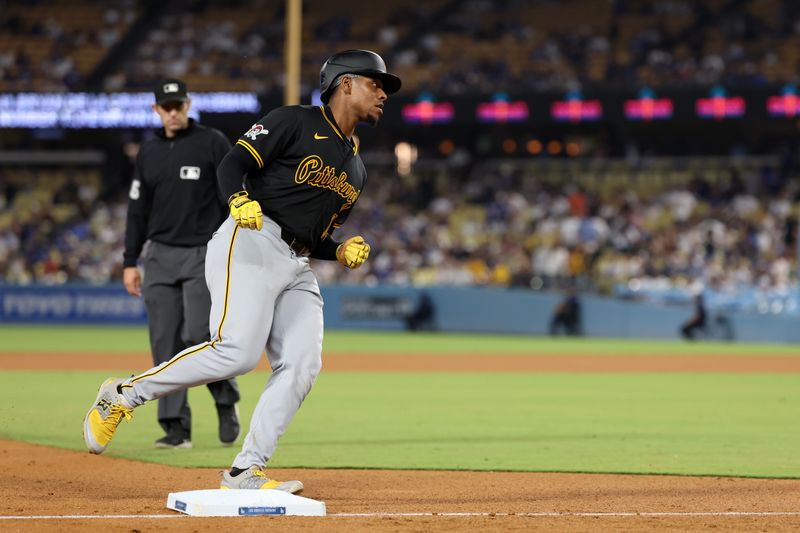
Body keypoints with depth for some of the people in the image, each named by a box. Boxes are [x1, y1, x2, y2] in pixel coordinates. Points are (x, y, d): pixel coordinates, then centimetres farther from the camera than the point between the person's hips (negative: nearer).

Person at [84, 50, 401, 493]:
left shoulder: (356, 170, 25)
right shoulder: (295, 122, 3)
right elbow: (233, 163, -6)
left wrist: (343, 252, 7)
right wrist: (240, 200, -27)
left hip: (297, 269, 8)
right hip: (252, 243, -8)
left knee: (301, 365, -12)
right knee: (238, 350, -25)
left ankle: (245, 473, -11)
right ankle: (122, 396, -9)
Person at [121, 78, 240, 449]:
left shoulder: (213, 143, -2)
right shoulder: (148, 153, 12)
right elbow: (137, 210, 15)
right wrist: (130, 262, 10)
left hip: (203, 254, -5)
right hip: (159, 256, 5)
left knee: (199, 336, -13)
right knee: (165, 343, 0)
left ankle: (226, 402, 11)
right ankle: (176, 428, 4)